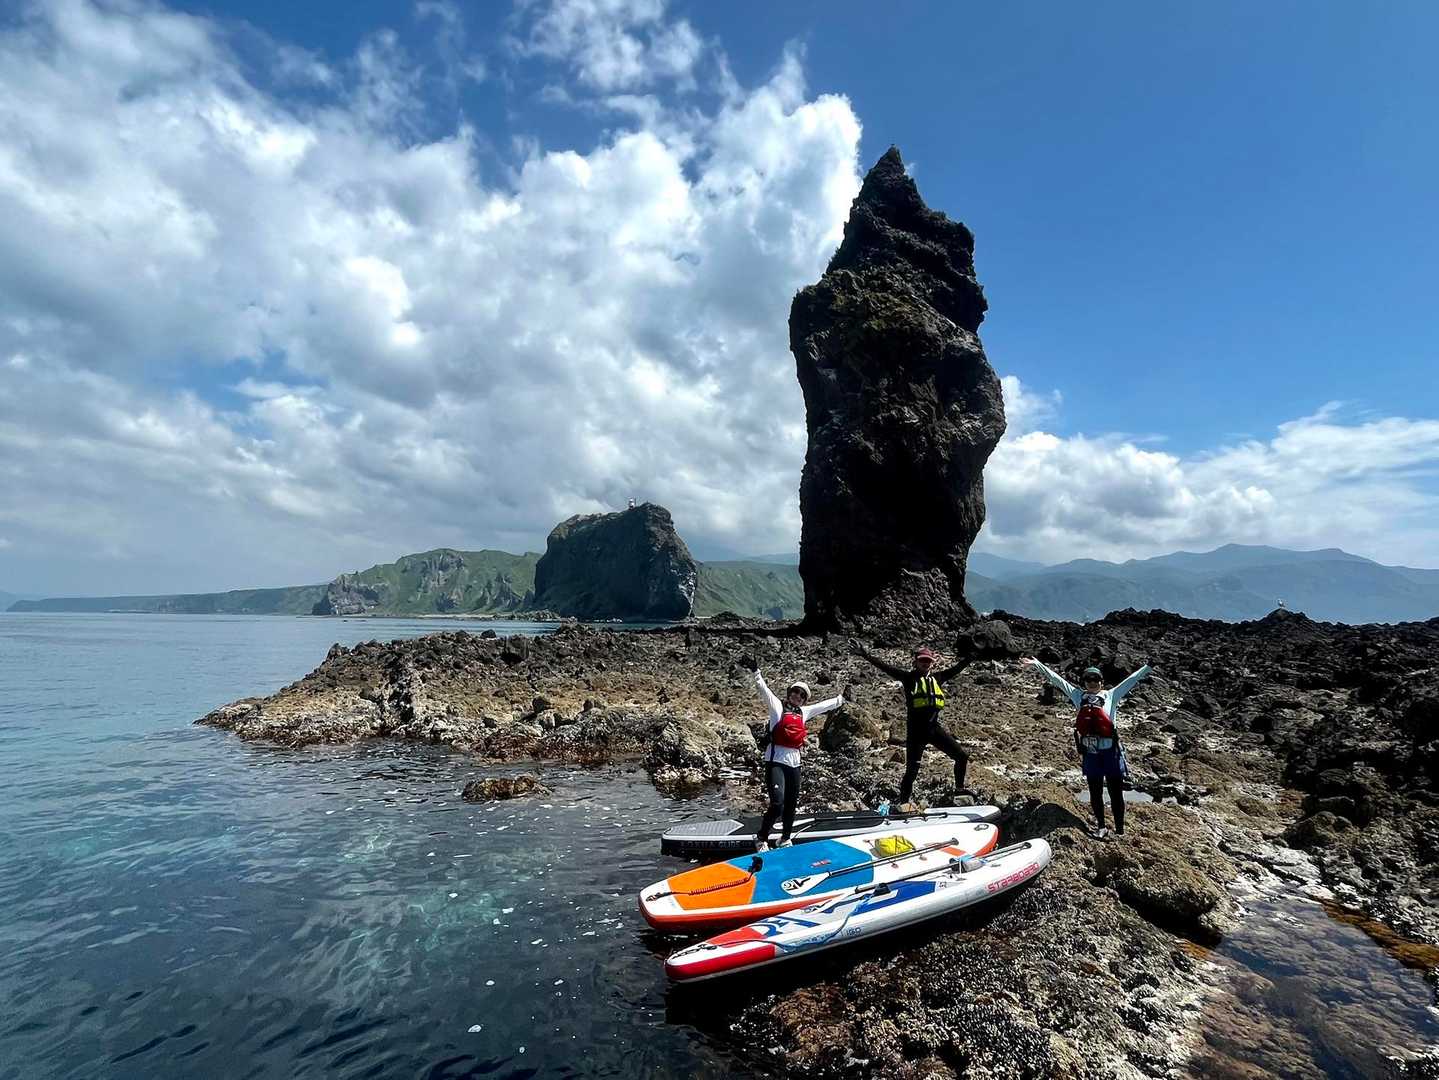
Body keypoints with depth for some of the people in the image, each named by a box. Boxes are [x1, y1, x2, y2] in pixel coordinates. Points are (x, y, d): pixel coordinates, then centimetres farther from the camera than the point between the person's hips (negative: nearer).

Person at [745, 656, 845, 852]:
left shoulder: (804, 711, 15)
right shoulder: (777, 706, 0)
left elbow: (826, 705, 28)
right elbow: (764, 690, -15)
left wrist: (842, 698, 36)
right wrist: (757, 673, -30)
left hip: (794, 762, 6)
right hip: (776, 761, -6)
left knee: (791, 804, 14)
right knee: (778, 803, -16)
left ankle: (785, 838, 35)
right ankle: (761, 838, 3)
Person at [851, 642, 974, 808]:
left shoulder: (937, 677, 13)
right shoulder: (908, 677, -1)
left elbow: (957, 668, 20)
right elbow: (885, 666, -10)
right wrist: (865, 654, -20)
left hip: (935, 727, 5)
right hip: (916, 730, -5)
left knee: (962, 756, 9)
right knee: (912, 771, -1)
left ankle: (959, 788, 34)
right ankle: (903, 804, 14)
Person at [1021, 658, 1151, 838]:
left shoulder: (1111, 696, 4)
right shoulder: (1079, 696, 6)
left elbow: (1131, 679, 1)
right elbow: (1057, 679, 6)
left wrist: (1149, 665, -4)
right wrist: (1037, 664, 4)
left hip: (1110, 752, -2)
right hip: (1090, 753, 2)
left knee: (1116, 792, 5)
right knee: (1095, 793, 12)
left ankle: (1120, 830, 16)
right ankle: (1101, 827, 26)